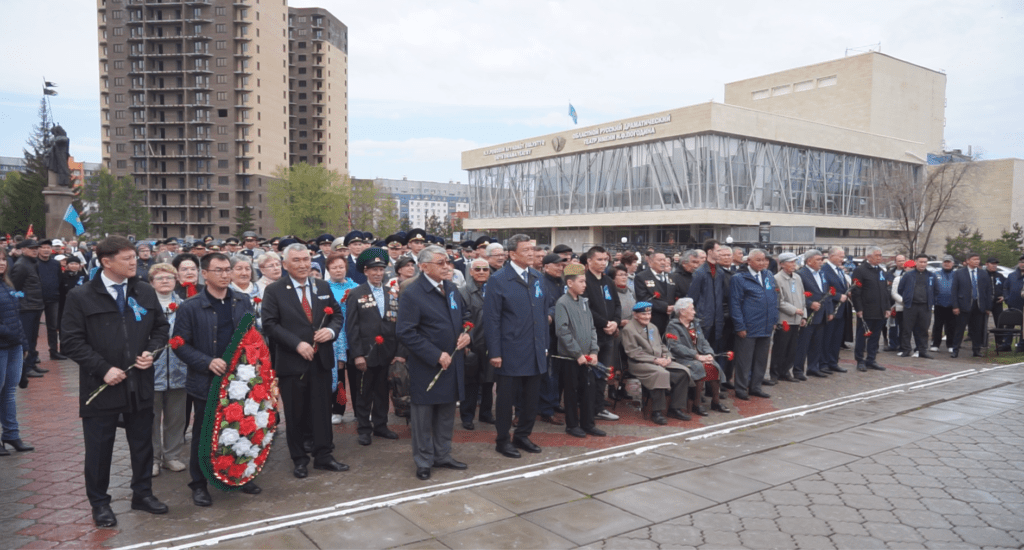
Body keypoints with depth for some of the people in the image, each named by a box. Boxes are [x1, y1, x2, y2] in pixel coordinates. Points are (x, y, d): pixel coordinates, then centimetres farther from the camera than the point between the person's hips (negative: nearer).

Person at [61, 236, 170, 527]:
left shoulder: (146, 292, 4)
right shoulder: (81, 297, -7)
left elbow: (161, 327, 13)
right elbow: (73, 341, -8)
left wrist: (151, 351, -5)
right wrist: (104, 369, -16)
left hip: (140, 384, 4)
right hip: (100, 386, -3)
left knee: (142, 443, 14)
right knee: (99, 448, 8)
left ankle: (142, 493, 30)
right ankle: (99, 503, 24)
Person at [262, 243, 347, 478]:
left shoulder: (323, 286, 7)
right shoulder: (274, 290, -4)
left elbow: (337, 313, 13)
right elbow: (270, 324, -10)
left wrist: (332, 330, -9)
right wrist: (297, 344, -18)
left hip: (321, 359, 3)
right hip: (291, 361, -3)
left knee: (323, 410, 9)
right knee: (295, 413, 8)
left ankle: (323, 456, 21)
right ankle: (299, 460, 22)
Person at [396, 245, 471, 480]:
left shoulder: (451, 288, 7)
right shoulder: (411, 294, -16)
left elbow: (464, 315, 22)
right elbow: (406, 333, -21)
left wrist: (466, 333, 0)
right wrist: (436, 356, -21)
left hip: (452, 363, 7)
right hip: (426, 367, -7)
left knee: (447, 413, 17)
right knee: (424, 415, 6)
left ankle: (442, 455, 32)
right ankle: (423, 461, 21)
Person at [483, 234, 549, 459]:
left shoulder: (537, 277, 8)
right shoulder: (498, 280, -10)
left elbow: (543, 312, 12)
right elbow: (492, 319, -11)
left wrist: (544, 345, 10)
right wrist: (494, 353, -13)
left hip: (535, 353, 6)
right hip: (510, 353, -5)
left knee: (532, 398, 13)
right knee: (506, 398, 7)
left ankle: (523, 435, 30)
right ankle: (502, 440, 23)